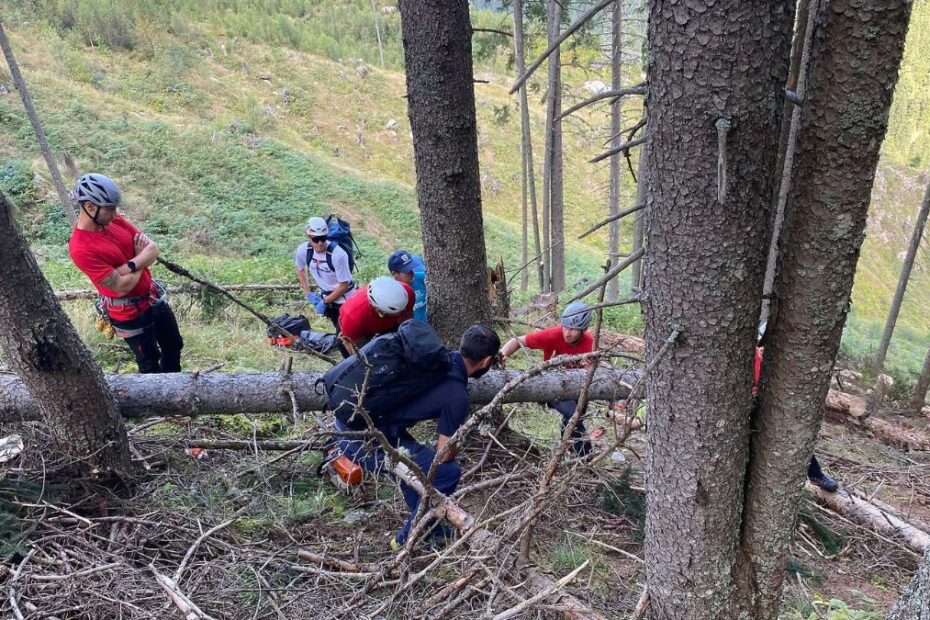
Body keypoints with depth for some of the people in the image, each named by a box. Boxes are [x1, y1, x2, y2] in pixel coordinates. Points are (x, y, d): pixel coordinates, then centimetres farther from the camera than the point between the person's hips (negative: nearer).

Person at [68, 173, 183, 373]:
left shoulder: (114, 220, -5)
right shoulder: (81, 249, -28)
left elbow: (153, 249, -8)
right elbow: (122, 286, -28)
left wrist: (131, 265, -27)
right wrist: (141, 257, -12)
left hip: (153, 298, 8)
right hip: (131, 314, -7)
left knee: (174, 346, 23)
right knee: (150, 364, 12)